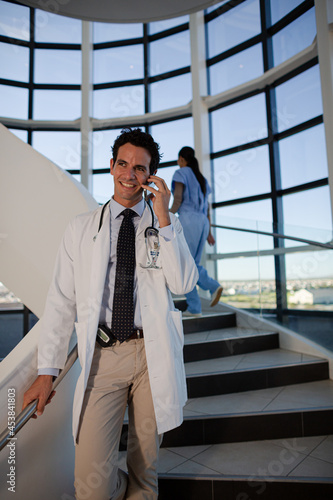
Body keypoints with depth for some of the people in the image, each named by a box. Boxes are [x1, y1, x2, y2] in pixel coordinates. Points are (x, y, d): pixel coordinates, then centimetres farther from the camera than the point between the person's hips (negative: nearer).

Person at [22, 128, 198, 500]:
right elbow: (61, 300, 4)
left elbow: (183, 284, -9)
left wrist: (163, 217, -13)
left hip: (153, 353, 1)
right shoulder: (81, 229, 6)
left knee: (145, 466, 15)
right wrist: (46, 371, 1)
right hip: (103, 357, 0)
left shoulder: (167, 224, 6)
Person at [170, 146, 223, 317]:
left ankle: (194, 307, -1)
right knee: (194, 263, 16)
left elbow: (177, 200, -10)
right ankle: (213, 286, -8)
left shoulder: (181, 173, 3)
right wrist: (209, 232, 20)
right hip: (203, 222, 7)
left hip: (188, 220, -7)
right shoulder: (202, 178, 23)